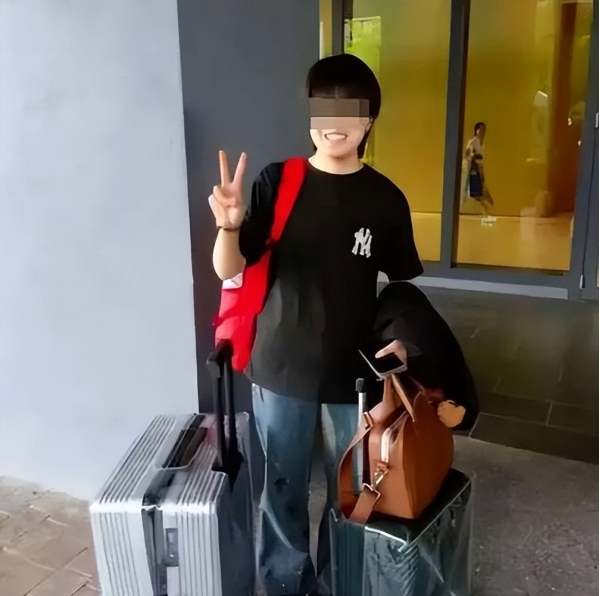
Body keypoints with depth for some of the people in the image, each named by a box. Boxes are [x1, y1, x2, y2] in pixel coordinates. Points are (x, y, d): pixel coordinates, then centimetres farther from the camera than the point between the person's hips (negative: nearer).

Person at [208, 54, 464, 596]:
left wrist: (403, 337, -11)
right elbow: (230, 270, -10)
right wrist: (229, 224, -30)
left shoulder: (386, 199, -3)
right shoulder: (277, 182, -6)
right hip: (281, 370, 0)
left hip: (355, 373, 1)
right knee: (282, 489, 15)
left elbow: (405, 285, 6)